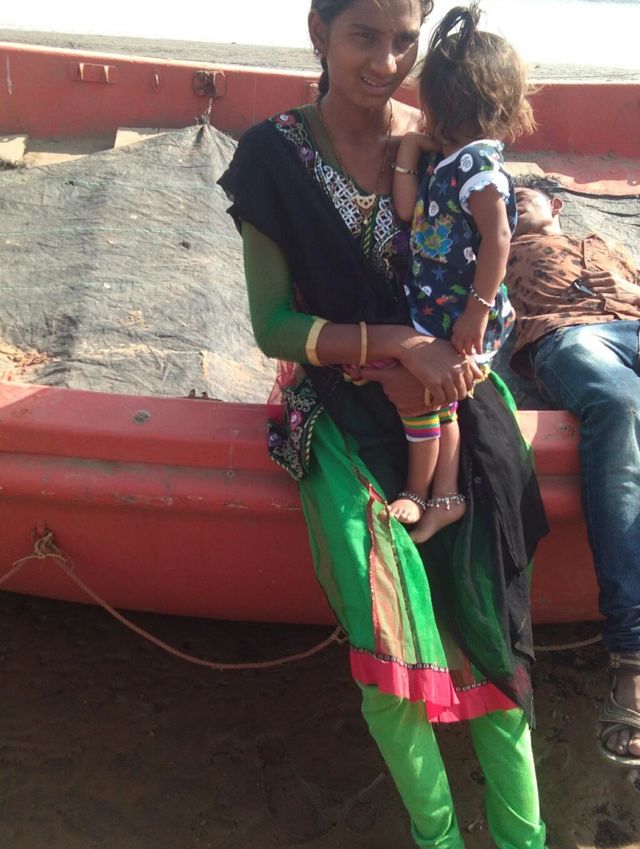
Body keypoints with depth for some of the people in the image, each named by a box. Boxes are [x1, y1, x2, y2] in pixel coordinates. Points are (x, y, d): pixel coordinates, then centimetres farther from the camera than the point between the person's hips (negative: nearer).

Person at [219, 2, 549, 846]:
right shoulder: (276, 154, -3)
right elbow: (274, 325, -5)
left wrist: (430, 367, -10)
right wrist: (399, 345, -17)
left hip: (448, 390, 2)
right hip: (345, 404, -1)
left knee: (483, 602, -17)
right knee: (387, 610, -22)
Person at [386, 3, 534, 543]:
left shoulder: (477, 164, -20)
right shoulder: (449, 159, 8)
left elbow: (497, 239, -24)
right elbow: (407, 210, 3)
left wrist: (478, 311, -25)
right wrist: (409, 152, 0)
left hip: (459, 314, -9)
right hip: (436, 307, 9)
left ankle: (417, 494, 21)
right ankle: (446, 497, 27)